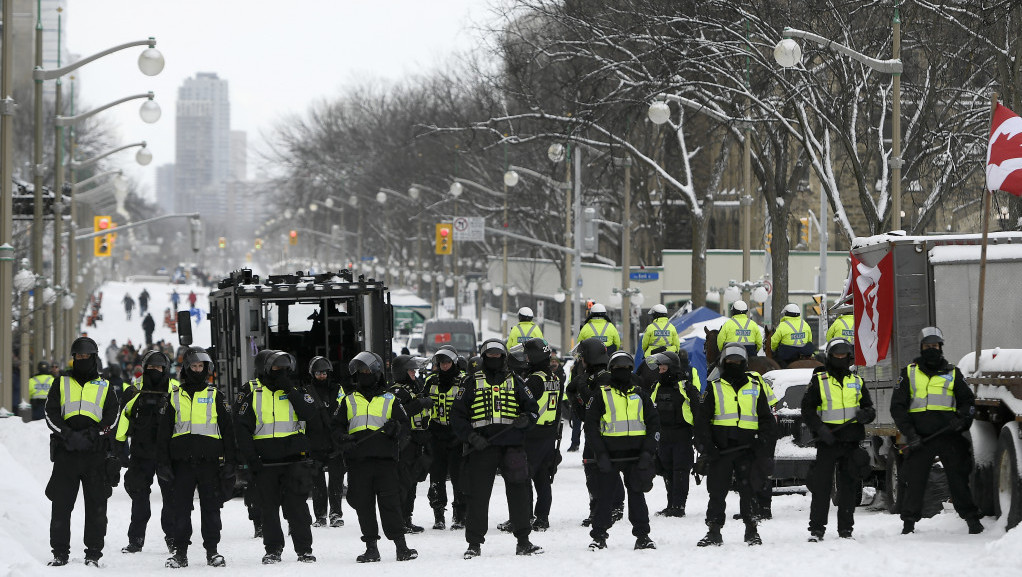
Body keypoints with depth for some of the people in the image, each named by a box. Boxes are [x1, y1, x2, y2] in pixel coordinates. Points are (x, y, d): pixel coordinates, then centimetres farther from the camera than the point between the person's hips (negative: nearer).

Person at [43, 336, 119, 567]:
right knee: (61, 504, -3)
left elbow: (111, 418, 4)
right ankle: (60, 553, 3)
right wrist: (68, 435, -13)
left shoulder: (105, 387, 14)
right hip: (65, 453, 0)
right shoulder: (61, 385, 15)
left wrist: (93, 435, -14)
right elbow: (51, 414, 4)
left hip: (96, 453, 0)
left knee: (96, 505, -2)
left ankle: (93, 554, 2)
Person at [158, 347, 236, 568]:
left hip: (209, 460, -1)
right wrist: (164, 463, 1)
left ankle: (212, 551, 5)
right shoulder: (175, 396, 10)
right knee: (181, 508, 1)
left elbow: (227, 431, 9)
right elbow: (163, 432, 10)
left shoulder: (215, 396, 10)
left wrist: (229, 462, 1)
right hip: (182, 461, 1)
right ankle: (180, 552, 6)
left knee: (211, 508, 0)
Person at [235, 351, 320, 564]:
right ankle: (273, 550, 13)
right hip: (265, 461, 0)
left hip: (294, 458, 0)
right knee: (269, 508, 4)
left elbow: (311, 415, -8)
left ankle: (304, 549, 3)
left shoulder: (295, 390, 8)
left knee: (297, 506, -2)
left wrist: (290, 390, -11)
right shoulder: (252, 391, 6)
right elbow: (242, 426, 4)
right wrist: (250, 457, -4)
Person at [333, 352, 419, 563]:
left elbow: (404, 423, 9)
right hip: (358, 460, 2)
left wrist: (395, 429, -13)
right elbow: (337, 425, 16)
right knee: (363, 505, 2)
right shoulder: (349, 401, 17)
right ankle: (371, 547, 8)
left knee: (390, 503, -8)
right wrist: (344, 438, -5)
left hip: (385, 458, -2)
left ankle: (401, 545, -6)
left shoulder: (389, 400, 11)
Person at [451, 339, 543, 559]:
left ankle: (523, 541, 6)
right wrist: (470, 436, -8)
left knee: (519, 492, -2)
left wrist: (525, 419, -8)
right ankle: (474, 544, 3)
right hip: (481, 446, -1)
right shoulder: (472, 384, 11)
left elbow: (532, 407, 15)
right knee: (478, 495, -3)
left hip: (512, 445, 1)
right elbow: (457, 416, 7)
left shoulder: (514, 382, 15)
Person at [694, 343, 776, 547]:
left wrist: (763, 438, -2)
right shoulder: (714, 388, 9)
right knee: (717, 491, 0)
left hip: (747, 448, 0)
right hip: (720, 450, 0)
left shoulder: (755, 386, 12)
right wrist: (705, 446, -5)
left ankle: (751, 530, 9)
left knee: (750, 491, -1)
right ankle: (714, 532, 5)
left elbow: (766, 417, 15)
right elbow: (701, 420, 7)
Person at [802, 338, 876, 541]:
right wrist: (820, 428, -15)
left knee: (849, 487, 5)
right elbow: (807, 410, 1)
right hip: (827, 441, -3)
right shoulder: (818, 381, 4)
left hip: (851, 442, 3)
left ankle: (845, 530, 12)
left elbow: (870, 408, 18)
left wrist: (866, 414, -7)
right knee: (821, 486, -7)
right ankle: (816, 529, -3)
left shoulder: (857, 382, 15)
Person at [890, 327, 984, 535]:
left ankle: (972, 519, 3)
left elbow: (968, 401, 16)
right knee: (914, 481, 1)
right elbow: (898, 406, 8)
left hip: (950, 437, 0)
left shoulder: (952, 373, 13)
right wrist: (909, 433, -5)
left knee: (959, 479, -3)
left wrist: (962, 418, -6)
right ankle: (909, 523, 11)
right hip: (920, 438, 0)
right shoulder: (909, 373, 11)